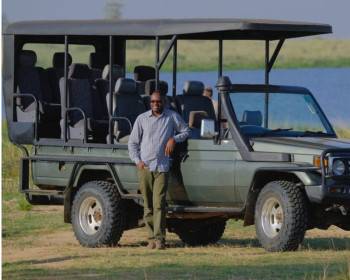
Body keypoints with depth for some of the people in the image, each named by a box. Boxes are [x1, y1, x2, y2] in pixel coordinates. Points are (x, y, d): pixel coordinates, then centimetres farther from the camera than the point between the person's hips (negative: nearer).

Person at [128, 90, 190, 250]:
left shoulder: (172, 117, 7)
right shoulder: (142, 119, 9)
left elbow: (186, 131, 18)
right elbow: (132, 142, 12)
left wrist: (174, 139, -1)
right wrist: (137, 160, -2)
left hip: (162, 167, -2)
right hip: (145, 167, 2)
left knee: (159, 204, -12)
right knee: (148, 205, 3)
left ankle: (159, 238, -15)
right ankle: (152, 238, 8)